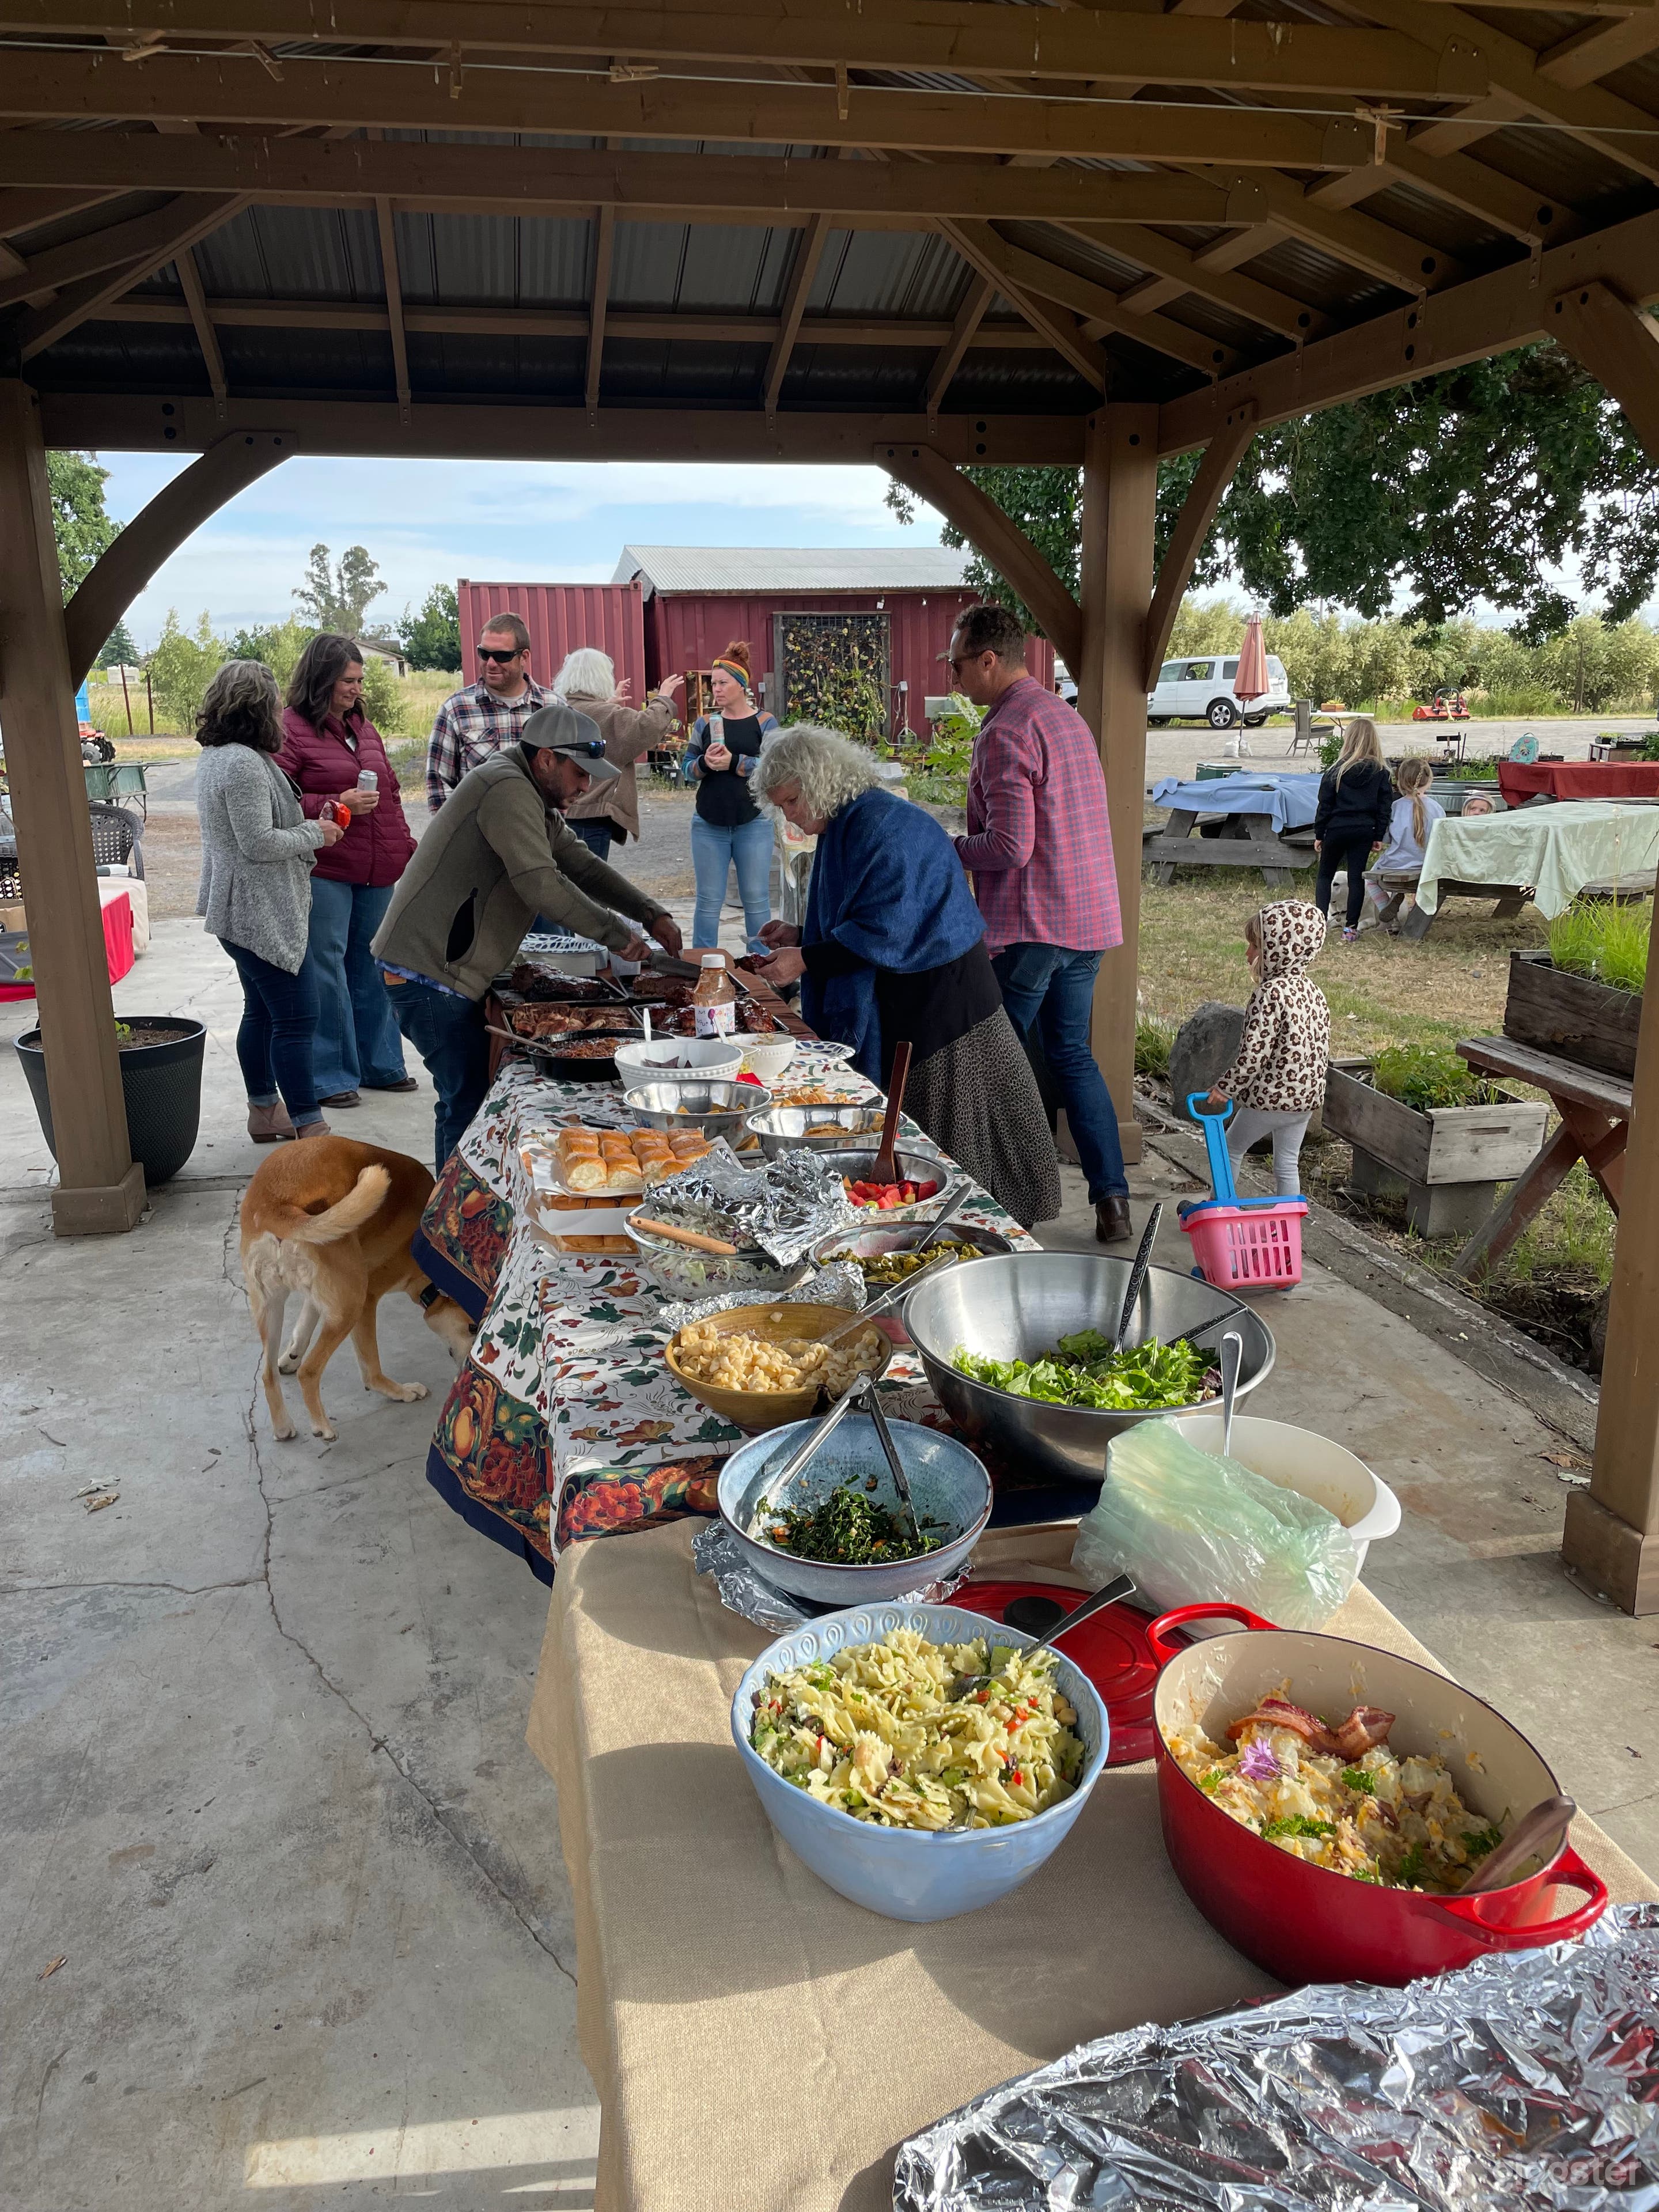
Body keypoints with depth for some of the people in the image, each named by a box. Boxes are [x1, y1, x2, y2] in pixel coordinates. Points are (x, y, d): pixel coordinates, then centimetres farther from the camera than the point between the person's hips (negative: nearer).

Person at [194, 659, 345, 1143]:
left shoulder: (217, 758, 13)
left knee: (262, 1012, 19)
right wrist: (316, 833, -9)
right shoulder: (244, 763, -21)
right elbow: (259, 843, -23)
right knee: (295, 1017, -9)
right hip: (261, 915, -11)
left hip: (242, 912, 11)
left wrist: (309, 825, 13)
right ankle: (310, 1129, -6)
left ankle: (265, 1112, 30)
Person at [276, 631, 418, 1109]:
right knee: (326, 970, -1)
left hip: (377, 871, 7)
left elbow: (390, 790, 23)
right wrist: (335, 805, -17)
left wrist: (405, 845, 16)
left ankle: (379, 1063, 25)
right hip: (324, 871, -7)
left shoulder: (363, 725, 15)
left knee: (372, 967, 14)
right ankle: (330, 1075, 9)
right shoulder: (291, 729, -8)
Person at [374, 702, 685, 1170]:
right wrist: (617, 935, -18)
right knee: (470, 1101, -9)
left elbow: (582, 865, 17)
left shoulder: (535, 798, 17)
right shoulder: (507, 789, -17)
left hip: (454, 971, 11)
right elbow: (542, 885, -25)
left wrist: (651, 914, 6)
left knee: (473, 1096, 14)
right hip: (428, 972, -11)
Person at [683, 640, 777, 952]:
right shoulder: (704, 722, 7)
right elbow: (688, 767, 6)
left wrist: (734, 762, -19)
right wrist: (705, 763, -15)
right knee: (709, 901, 6)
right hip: (709, 825, 2)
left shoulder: (764, 723, -1)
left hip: (753, 824, -2)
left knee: (756, 899, 5)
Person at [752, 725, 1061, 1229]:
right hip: (894, 1008, 10)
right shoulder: (844, 826, 13)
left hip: (942, 1001, -10)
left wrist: (805, 961, -20)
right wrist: (800, 937, 7)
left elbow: (885, 933, -25)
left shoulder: (882, 826, -19)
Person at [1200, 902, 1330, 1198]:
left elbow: (1253, 1053, -23)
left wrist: (1225, 1086, -13)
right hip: (1306, 1097, 7)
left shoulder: (1269, 995, -20)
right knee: (1287, 1163, 15)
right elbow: (1324, 1043, 11)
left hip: (1269, 1096, -7)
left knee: (1230, 1149, 13)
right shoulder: (1313, 991, 5)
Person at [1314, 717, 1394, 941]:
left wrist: (1319, 834, 5)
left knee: (1325, 875, 12)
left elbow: (1324, 805, -3)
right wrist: (1379, 836, 6)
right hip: (1364, 831, 2)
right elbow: (1385, 807, 0)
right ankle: (1351, 928, 4)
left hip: (1337, 829, -2)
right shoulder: (1382, 773, -1)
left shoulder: (1336, 771, -6)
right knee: (1357, 878, 5)